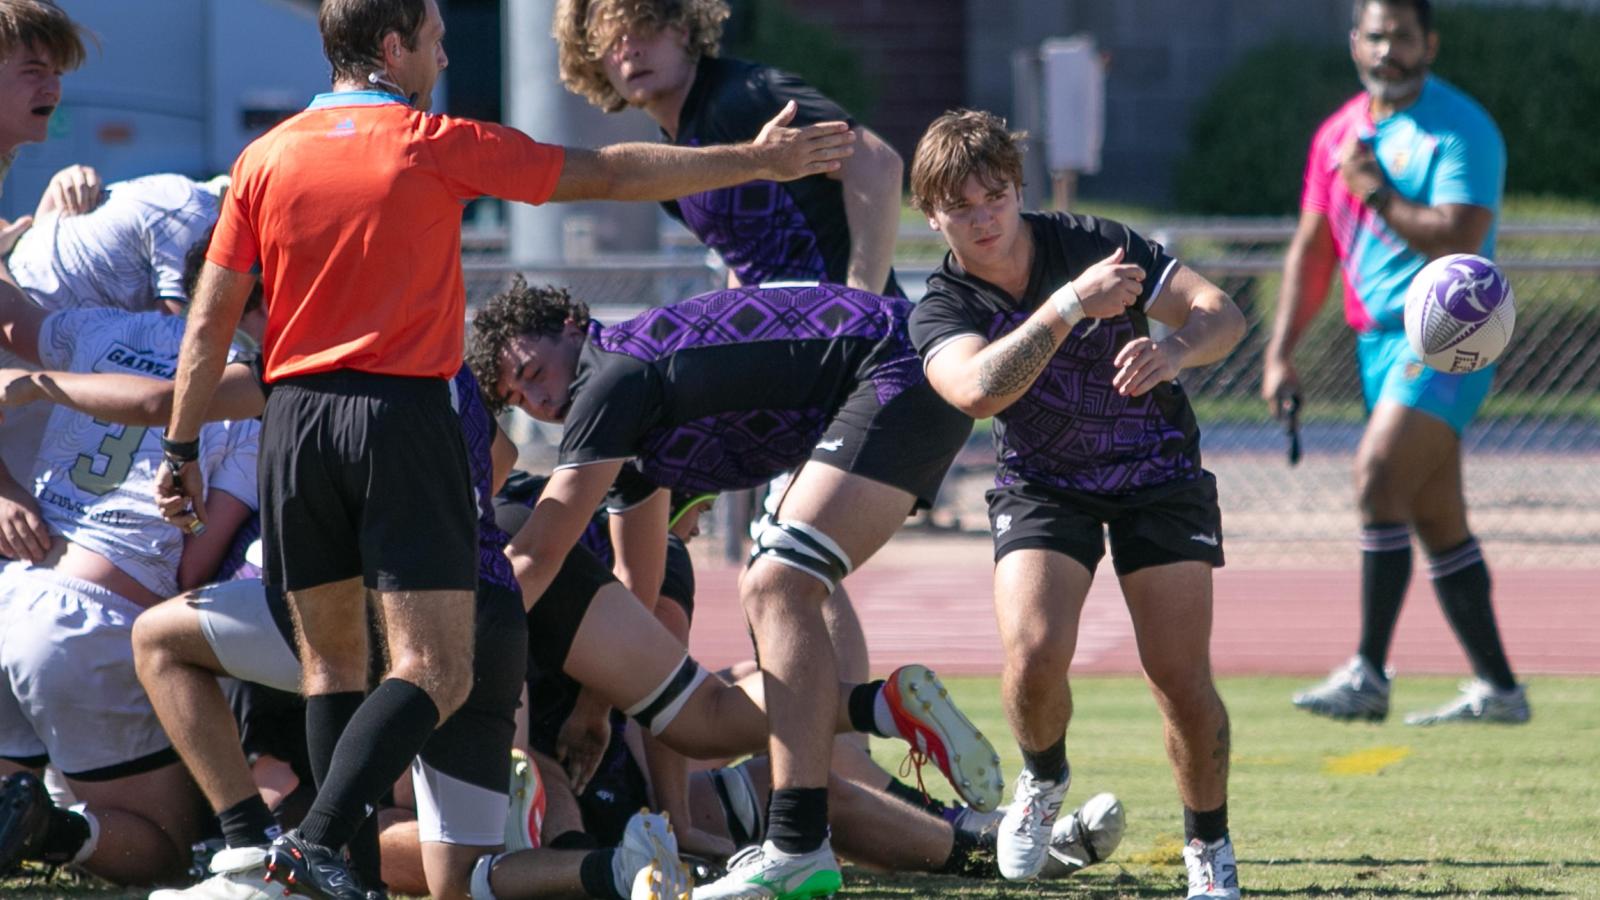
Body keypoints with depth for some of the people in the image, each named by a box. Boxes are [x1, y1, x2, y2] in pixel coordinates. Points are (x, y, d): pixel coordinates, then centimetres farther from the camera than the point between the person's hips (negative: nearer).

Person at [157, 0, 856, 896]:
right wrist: (758, 160, 10)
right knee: (436, 670, -6)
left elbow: (210, 318, 5)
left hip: (296, 422, 5)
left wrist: (182, 447, 13)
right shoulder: (437, 147, -2)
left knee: (333, 659, 14)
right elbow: (609, 175, 2)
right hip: (402, 415, -4)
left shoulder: (265, 159, 6)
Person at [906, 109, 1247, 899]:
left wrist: (1174, 348, -40)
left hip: (1157, 471, 0)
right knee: (1033, 655, -23)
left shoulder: (1094, 245, -15)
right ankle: (1044, 778, 11)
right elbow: (977, 388, -38)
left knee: (1181, 676, -11)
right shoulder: (941, 310, -15)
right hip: (1042, 483, 0)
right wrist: (1069, 308, -46)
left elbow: (1222, 313, -18)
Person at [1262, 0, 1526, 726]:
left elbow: (1459, 238, -23)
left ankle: (1368, 674, -21)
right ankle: (1498, 688, 14)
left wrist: (1377, 192, -15)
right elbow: (1311, 249, 18)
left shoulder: (1458, 130, -10)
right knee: (1437, 522, 8)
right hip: (1378, 338, 8)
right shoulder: (1339, 134, 13)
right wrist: (1280, 353, 13)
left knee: (1378, 475, -22)